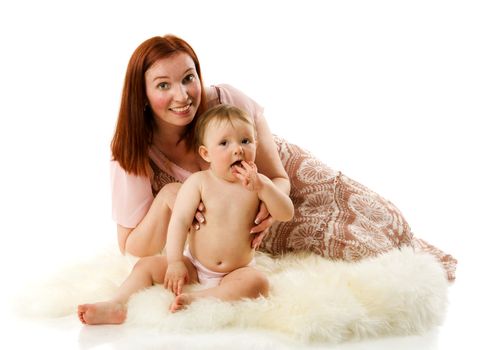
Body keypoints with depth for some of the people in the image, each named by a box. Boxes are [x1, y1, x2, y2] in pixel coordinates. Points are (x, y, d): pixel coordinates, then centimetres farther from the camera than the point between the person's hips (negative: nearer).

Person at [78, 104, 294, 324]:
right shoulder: (198, 182, -6)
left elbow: (286, 215, -9)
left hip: (237, 272, -1)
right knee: (147, 266, -12)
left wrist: (262, 187, -24)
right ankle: (117, 306, -25)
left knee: (258, 283, -32)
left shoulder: (257, 183, -1)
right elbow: (180, 221, -12)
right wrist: (175, 262, -22)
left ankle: (196, 299, -42)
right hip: (194, 267, 1)